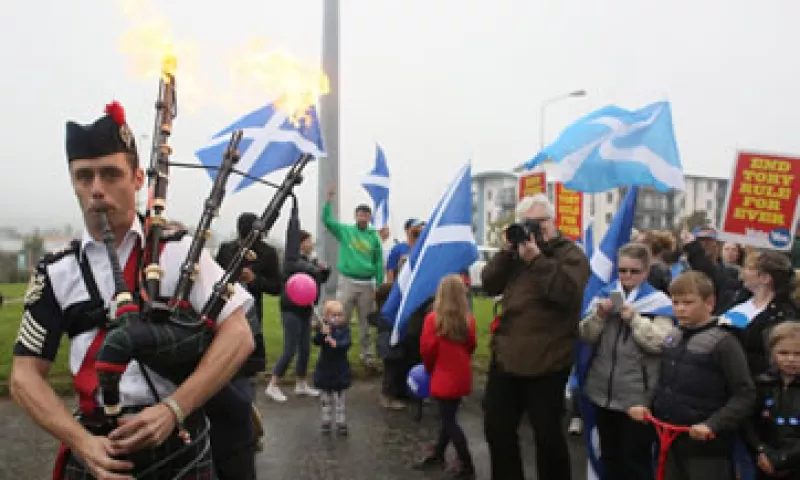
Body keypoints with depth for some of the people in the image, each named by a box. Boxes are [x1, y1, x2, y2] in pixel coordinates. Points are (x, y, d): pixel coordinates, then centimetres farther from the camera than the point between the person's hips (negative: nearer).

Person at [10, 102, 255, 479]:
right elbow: (25, 376, 3)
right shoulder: (57, 273, 1)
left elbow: (238, 336, -10)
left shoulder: (177, 252, -6)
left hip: (181, 448, -1)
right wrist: (82, 442, -11)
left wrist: (173, 409, -19)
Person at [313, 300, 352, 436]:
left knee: (339, 398, 5)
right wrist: (322, 333, -41)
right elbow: (316, 342, -23)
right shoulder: (322, 327, -7)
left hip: (340, 369, 0)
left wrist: (335, 343, -33)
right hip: (325, 368, 1)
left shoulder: (344, 329, -5)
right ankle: (326, 422, 26)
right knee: (326, 398, 13)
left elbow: (346, 344, -16)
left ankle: (341, 423, 15)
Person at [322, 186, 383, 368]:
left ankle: (367, 355, 21)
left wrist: (379, 285, 0)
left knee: (365, 322, 10)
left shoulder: (374, 237, 4)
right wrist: (329, 200, -17)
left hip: (367, 284, 1)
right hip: (347, 282, -1)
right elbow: (327, 219, -7)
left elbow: (379, 262, 4)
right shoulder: (345, 230, 4)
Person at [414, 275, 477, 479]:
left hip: (444, 376, -5)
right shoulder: (469, 319, -4)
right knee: (449, 416, 18)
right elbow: (471, 347, 7)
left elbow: (426, 349, -11)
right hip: (462, 375, 6)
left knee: (448, 420, 5)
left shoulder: (433, 319, -16)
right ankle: (438, 454, 34)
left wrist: (430, 368, 8)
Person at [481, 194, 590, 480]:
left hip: (546, 363, -6)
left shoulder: (570, 254, -4)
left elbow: (568, 293, -21)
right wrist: (506, 251, -6)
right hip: (505, 356, 6)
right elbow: (489, 285, 6)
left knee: (547, 435, 4)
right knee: (497, 429, 15)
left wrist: (536, 259, -21)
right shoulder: (516, 251, 14)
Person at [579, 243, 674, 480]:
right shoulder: (605, 295, 6)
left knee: (635, 458, 7)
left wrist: (634, 318, -22)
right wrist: (599, 315, -13)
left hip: (638, 395, -4)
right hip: (603, 391, 5)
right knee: (609, 455, 19)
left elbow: (660, 343, -15)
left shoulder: (658, 302, -5)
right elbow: (585, 336, 3)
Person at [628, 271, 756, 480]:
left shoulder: (723, 343, -15)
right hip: (669, 441, 7)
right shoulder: (671, 339, 6)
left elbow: (745, 394, -17)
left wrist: (712, 425, -25)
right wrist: (647, 405, 2)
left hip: (706, 445, -6)